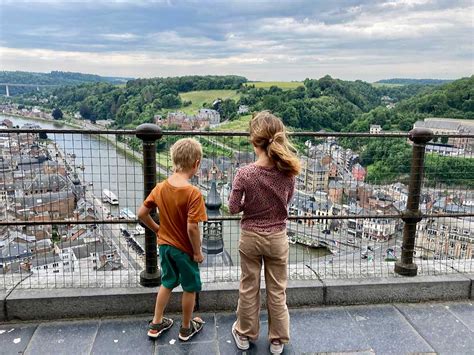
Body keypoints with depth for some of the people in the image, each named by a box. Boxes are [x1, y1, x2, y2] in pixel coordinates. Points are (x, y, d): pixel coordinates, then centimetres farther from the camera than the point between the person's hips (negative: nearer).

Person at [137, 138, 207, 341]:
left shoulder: (160, 188, -7)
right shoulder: (193, 193, -25)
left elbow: (141, 214, -1)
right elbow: (192, 228, -27)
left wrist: (157, 229, 12)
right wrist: (198, 252, -14)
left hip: (165, 245, 6)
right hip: (185, 249, -6)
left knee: (167, 283, 25)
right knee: (190, 288, 16)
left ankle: (156, 324, 37)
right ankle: (186, 328, 33)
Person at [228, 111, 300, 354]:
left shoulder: (244, 174, -19)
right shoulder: (288, 172, -13)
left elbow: (233, 208, -12)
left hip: (250, 237, -1)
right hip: (277, 238, 1)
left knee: (249, 288, 17)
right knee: (277, 291, 16)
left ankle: (245, 334, 36)